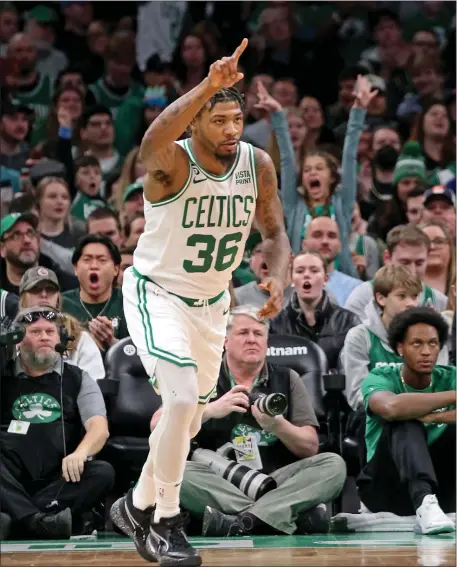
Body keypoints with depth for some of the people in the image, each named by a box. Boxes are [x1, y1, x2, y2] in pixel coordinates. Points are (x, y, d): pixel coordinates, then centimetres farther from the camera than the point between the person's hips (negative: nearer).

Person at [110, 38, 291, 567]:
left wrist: (277, 279, -18)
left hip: (211, 303, 6)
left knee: (190, 415, 16)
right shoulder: (173, 163, -25)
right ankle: (165, 523, -10)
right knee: (183, 399, -24)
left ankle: (138, 505, 39)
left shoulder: (258, 165, -9)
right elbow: (153, 141, -51)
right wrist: (207, 87, -61)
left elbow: (274, 232, 3)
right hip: (157, 295, -6)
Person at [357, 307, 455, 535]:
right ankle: (424, 504, -52)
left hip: (438, 487, 3)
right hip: (385, 488, -2)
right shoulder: (380, 379, -7)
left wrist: (430, 416, -32)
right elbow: (392, 407, -33)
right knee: (405, 422, -29)